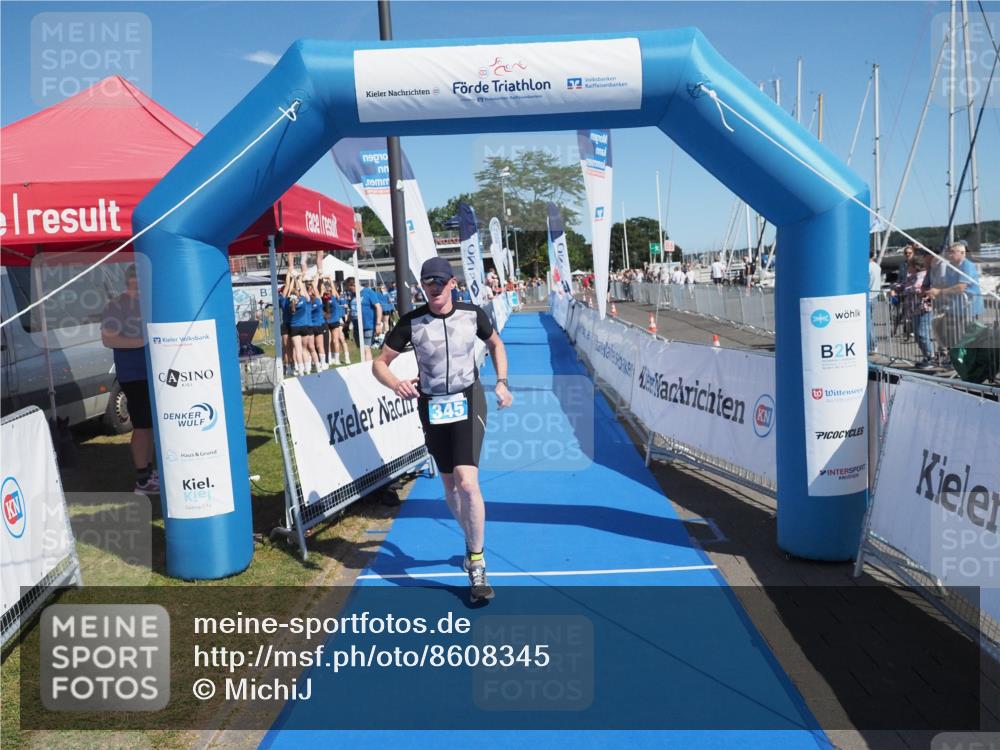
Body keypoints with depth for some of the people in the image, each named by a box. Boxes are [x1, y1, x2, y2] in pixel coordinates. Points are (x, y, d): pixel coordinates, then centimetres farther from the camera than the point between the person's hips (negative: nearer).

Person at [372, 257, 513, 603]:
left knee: (467, 481, -17)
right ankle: (473, 541, 38)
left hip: (468, 401, -2)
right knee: (449, 484, 12)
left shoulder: (472, 314, -6)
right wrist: (396, 383, -26)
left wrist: (502, 382, 2)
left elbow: (496, 344, 14)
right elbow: (379, 363, -4)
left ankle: (477, 564, -2)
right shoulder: (411, 321, -8)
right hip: (431, 406, 2)